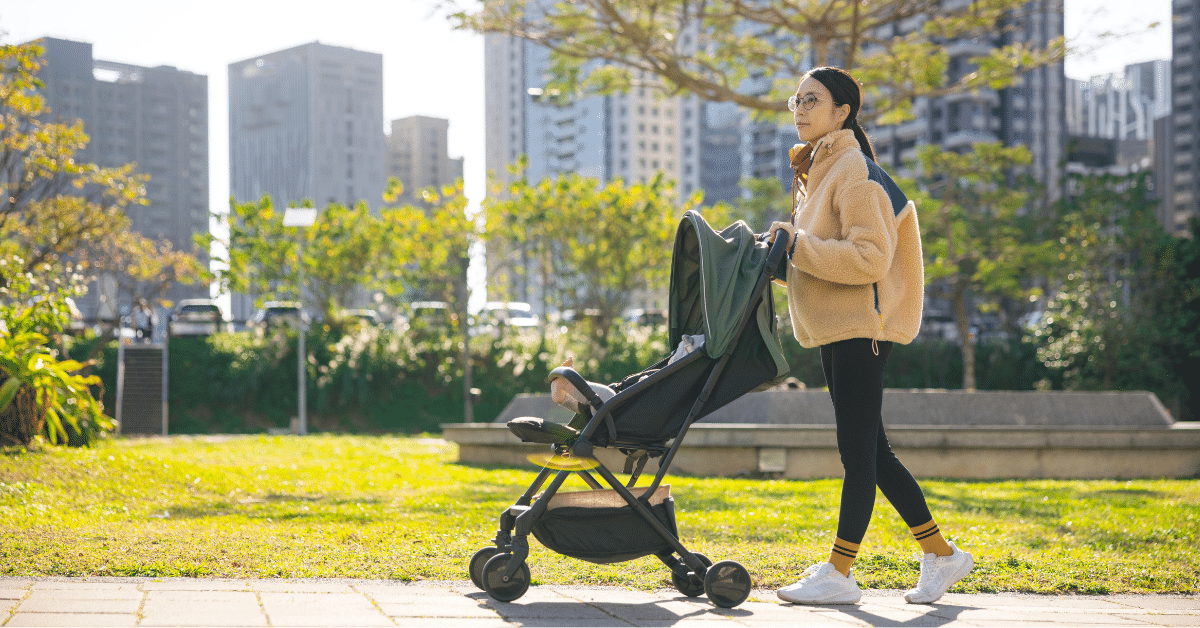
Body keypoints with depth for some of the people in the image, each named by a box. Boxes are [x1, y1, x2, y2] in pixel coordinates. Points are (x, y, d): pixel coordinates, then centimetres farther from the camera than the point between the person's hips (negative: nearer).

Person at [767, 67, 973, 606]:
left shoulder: (855, 172, -13)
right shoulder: (814, 171, 17)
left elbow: (869, 258, -22)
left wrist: (796, 245, -20)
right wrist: (787, 248, 8)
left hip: (859, 328, -10)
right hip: (833, 330, 10)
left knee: (857, 449, -4)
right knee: (870, 450, 12)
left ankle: (839, 573, 0)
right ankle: (941, 555, 20)